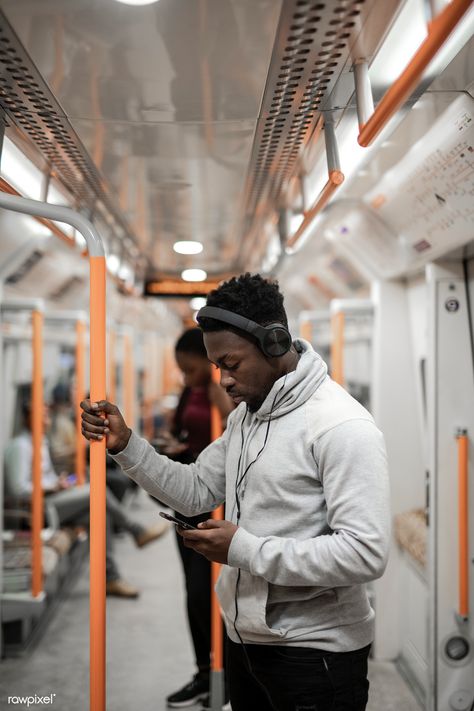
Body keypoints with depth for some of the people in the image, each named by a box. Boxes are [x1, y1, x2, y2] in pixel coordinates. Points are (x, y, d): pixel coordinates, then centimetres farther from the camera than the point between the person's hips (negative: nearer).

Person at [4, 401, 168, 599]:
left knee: (101, 515, -10)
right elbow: (18, 490, -22)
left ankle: (111, 578, -9)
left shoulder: (42, 442, 16)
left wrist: (60, 482, 3)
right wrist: (53, 487, -15)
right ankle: (138, 532, -3)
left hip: (50, 502, 9)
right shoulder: (20, 446, -15)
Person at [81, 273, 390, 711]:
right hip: (245, 641, 8)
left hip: (316, 654, -7)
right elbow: (195, 492, 11)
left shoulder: (342, 425, -20)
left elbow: (366, 554, -26)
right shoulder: (245, 414, 8)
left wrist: (244, 548, -24)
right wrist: (124, 444, -2)